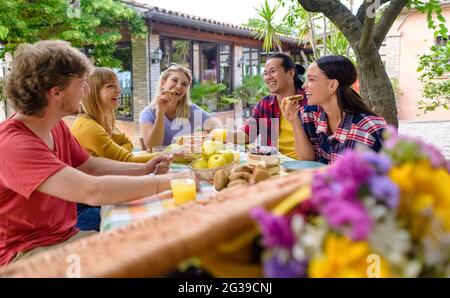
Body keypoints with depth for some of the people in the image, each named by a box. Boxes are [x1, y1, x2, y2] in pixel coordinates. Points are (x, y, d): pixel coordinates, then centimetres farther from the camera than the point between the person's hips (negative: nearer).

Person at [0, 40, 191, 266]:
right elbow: (92, 191, -37)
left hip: (66, 236, 8)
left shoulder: (57, 126, 2)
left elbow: (91, 166, 14)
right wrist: (168, 181, -30)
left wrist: (144, 169, -1)